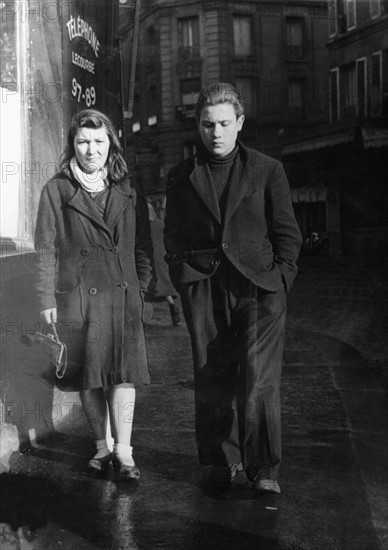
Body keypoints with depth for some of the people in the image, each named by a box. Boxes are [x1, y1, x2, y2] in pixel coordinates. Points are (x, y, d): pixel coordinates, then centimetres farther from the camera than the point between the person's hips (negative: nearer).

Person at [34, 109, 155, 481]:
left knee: (123, 373, -4)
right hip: (77, 297, -1)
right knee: (88, 378, 6)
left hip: (123, 296, 1)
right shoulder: (56, 191, 2)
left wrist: (144, 289, 5)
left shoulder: (127, 191, 10)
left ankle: (123, 453, 2)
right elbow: (46, 249, 1)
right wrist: (46, 299, -3)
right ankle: (102, 447, 21)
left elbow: (142, 245, 12)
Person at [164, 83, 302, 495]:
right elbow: (173, 236, 16)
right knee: (212, 384, 5)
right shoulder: (182, 176, 12)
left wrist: (278, 279, -2)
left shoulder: (267, 171, 8)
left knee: (259, 382, -10)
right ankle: (223, 462, 21)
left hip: (258, 289, -2)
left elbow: (287, 233, 8)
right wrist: (183, 279, 6)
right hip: (203, 291, 2)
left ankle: (263, 469, 1)